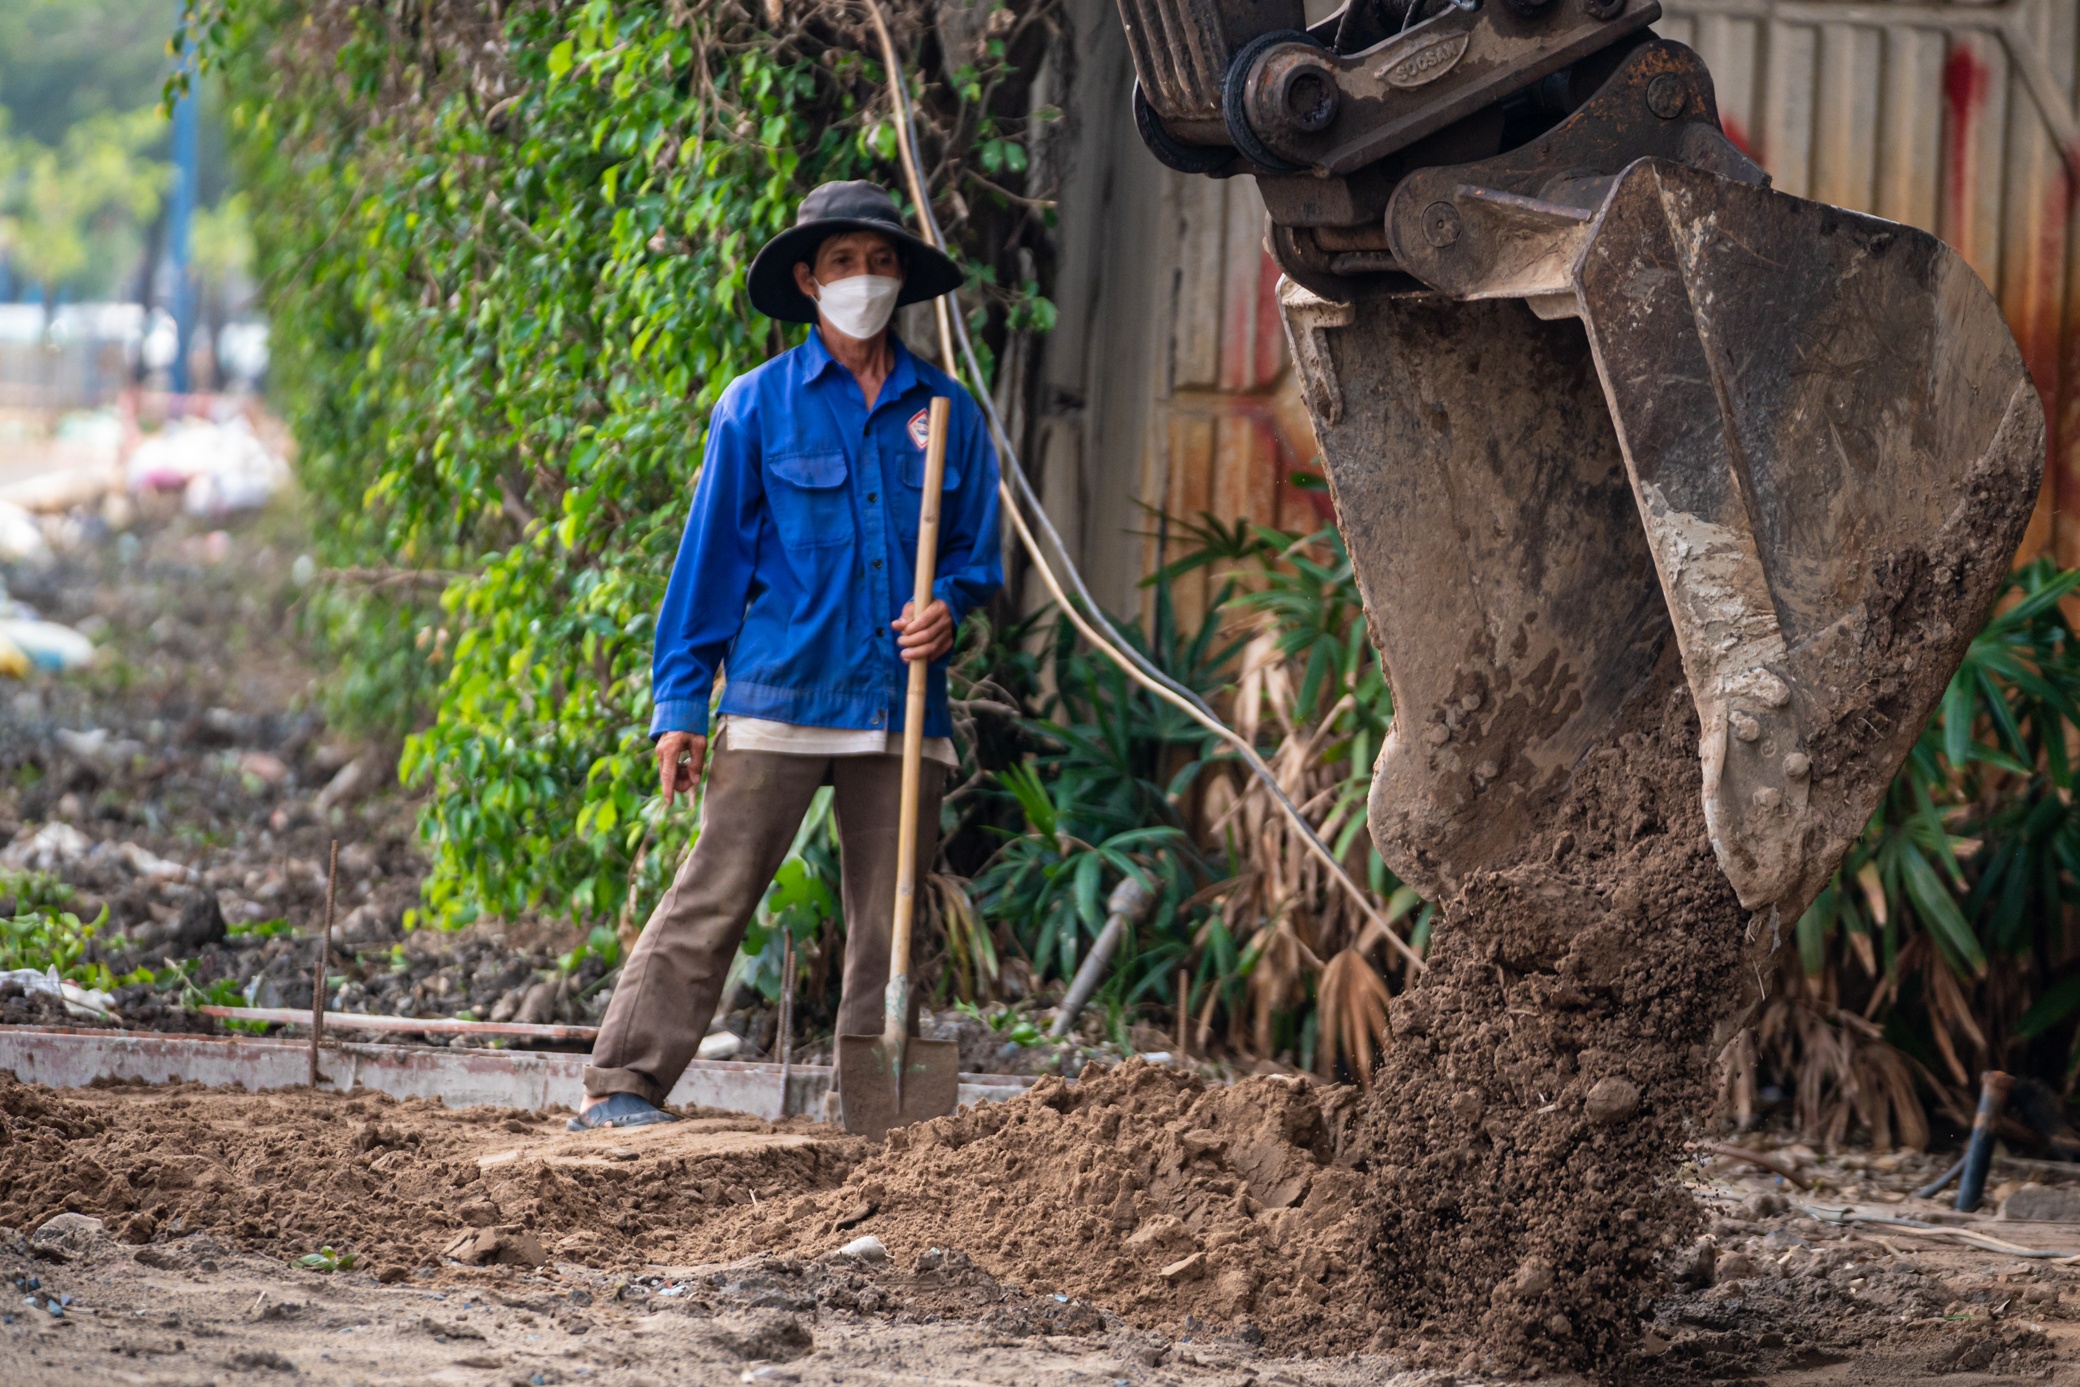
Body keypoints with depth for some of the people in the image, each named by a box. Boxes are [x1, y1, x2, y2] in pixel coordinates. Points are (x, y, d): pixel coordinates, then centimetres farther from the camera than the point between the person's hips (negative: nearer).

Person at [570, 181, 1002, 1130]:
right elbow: (711, 555, 4)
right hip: (779, 697, -3)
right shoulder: (758, 405, 4)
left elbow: (978, 552, 18)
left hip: (903, 706, 3)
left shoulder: (943, 411, 11)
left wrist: (949, 609, -6)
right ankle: (621, 1088, -6)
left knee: (889, 925, 4)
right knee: (712, 899, -7)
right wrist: (678, 704, 0)